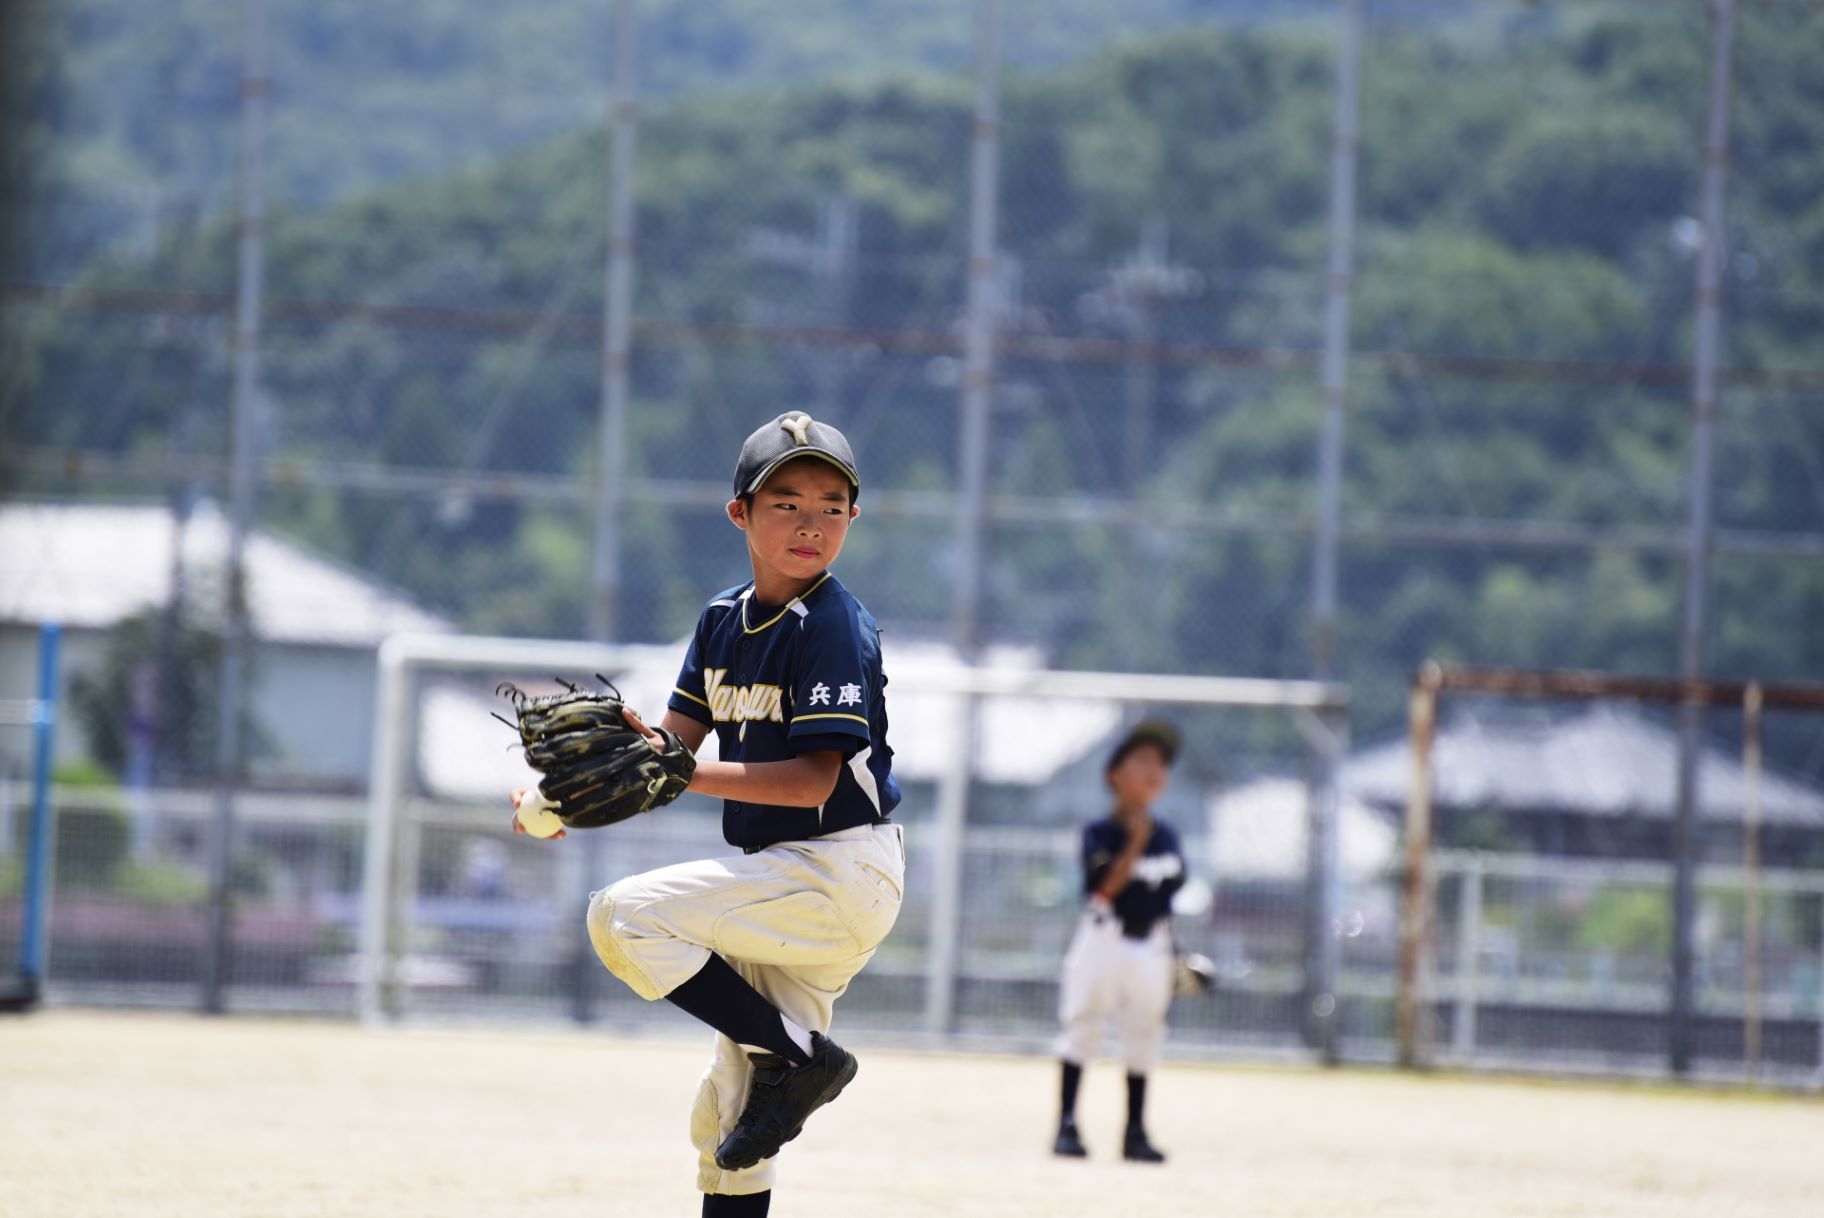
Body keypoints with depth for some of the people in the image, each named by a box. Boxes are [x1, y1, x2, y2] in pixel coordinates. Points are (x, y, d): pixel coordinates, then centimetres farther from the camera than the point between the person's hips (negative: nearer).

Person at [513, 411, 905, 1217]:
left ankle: (798, 1056, -14)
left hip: (839, 872, -8)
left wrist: (683, 774, -27)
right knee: (725, 1116, 10)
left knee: (626, 916, -21)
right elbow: (677, 739, 7)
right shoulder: (722, 619, 10)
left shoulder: (834, 627, -14)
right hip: (782, 879, 8)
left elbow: (813, 781, -21)